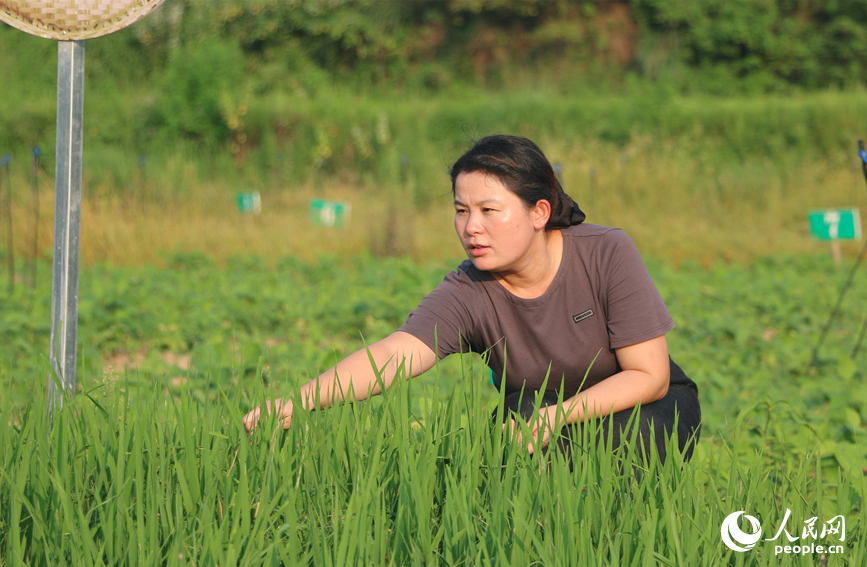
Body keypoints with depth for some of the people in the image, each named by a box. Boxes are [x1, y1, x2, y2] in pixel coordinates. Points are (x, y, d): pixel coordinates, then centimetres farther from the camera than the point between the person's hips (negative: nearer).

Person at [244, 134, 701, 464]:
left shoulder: (606, 254, -23)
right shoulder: (467, 294, -22)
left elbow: (649, 375, -20)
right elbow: (393, 354, -39)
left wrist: (559, 416, -33)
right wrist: (301, 401, -57)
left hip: (647, 407, -1)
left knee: (624, 435, -34)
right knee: (525, 407, -32)